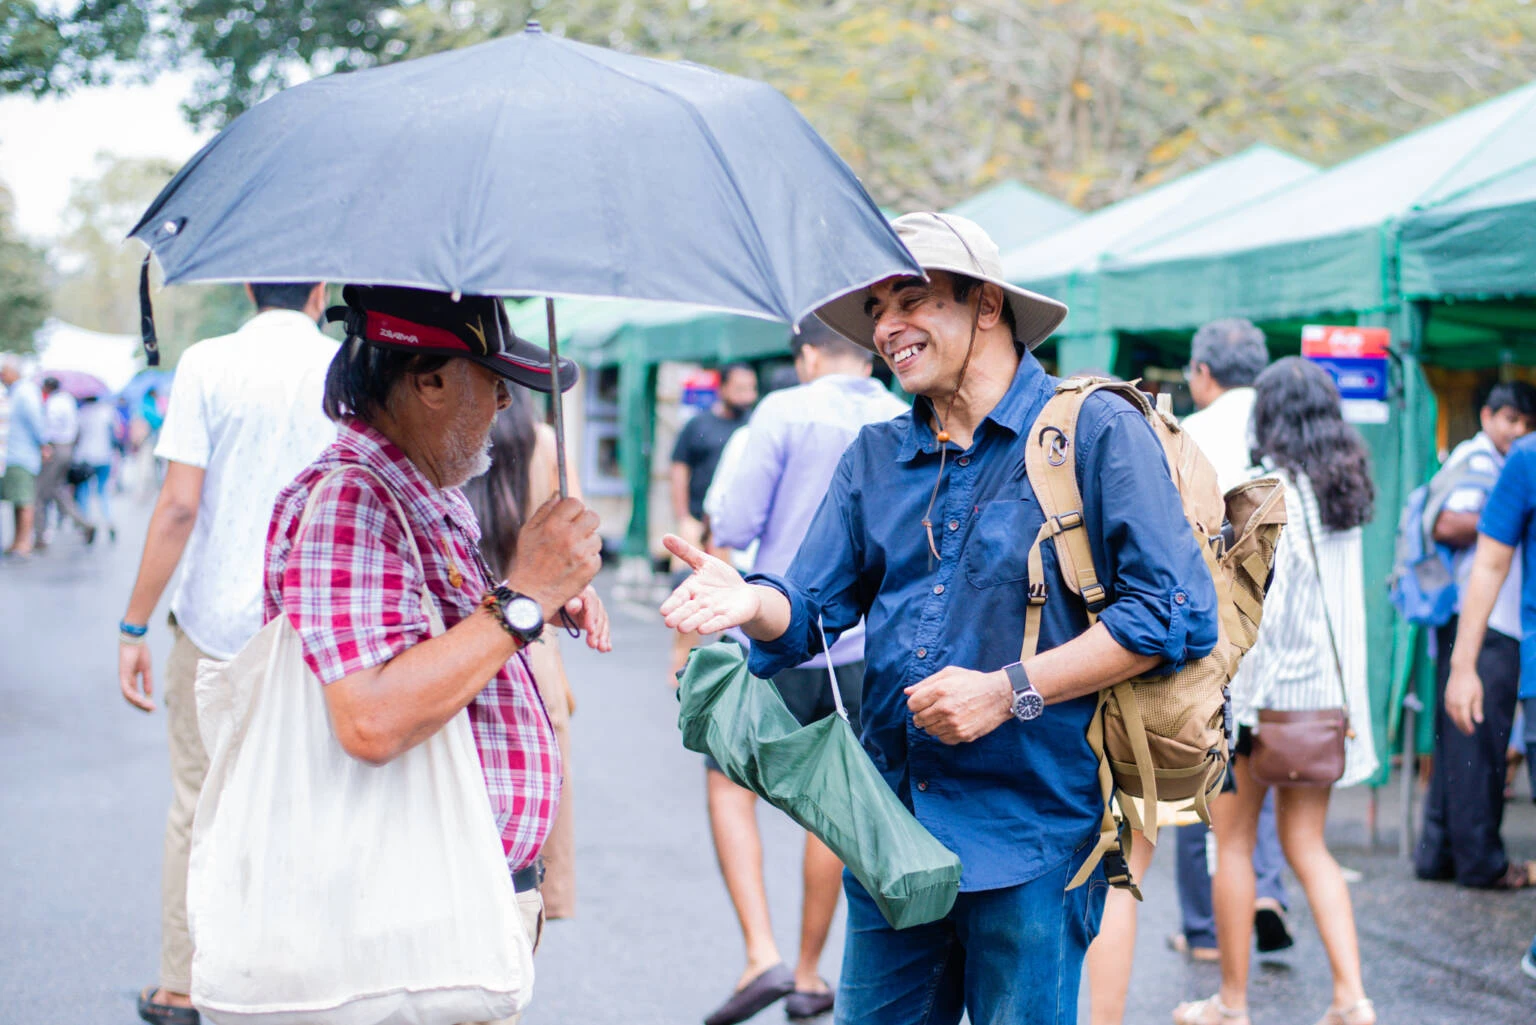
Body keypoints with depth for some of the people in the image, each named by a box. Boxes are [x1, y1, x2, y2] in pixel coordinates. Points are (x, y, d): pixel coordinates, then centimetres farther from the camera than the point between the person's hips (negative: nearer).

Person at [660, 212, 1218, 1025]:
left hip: (1030, 834, -5)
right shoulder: (874, 458, 15)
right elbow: (809, 607, 10)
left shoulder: (1094, 432, -5)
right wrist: (753, 603, -15)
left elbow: (1174, 612, -12)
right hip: (891, 834, 6)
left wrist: (1010, 690, -17)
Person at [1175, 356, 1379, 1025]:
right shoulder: (1343, 491, 7)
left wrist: (1235, 704, -13)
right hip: (1329, 687, 6)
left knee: (1233, 842, 7)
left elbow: (1260, 604, -18)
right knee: (1306, 845, 11)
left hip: (1266, 682, -6)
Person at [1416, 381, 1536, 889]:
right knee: (1479, 742, -7)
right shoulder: (1478, 458, -9)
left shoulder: (1488, 461, 23)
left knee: (1457, 743, 12)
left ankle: (1438, 852, 16)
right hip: (1482, 623, -10)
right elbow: (1447, 525, -22)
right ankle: (1482, 861, -4)